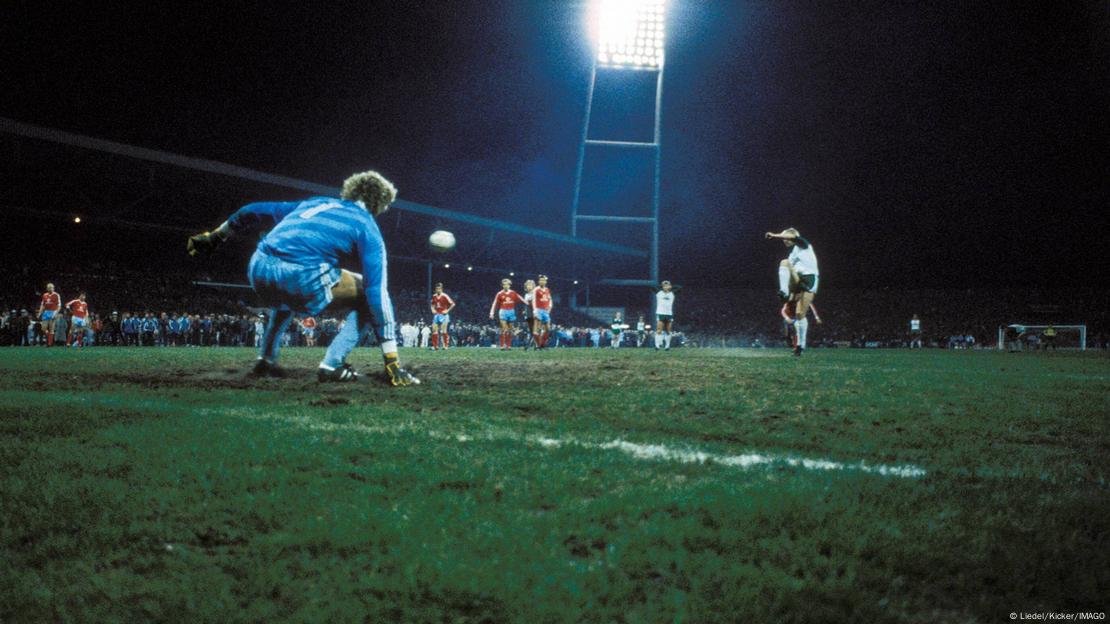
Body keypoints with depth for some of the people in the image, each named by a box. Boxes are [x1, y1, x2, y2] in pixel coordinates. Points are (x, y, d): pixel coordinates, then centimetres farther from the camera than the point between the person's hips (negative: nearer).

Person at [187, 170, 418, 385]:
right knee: (370, 296, 14)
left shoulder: (316, 202, 29)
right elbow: (378, 292, 3)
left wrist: (213, 237, 45)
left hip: (258, 270, 7)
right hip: (302, 277, -6)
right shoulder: (367, 227, 12)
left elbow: (254, 212, 31)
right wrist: (392, 362, 2)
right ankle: (332, 365, 4)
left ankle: (266, 361, 32)